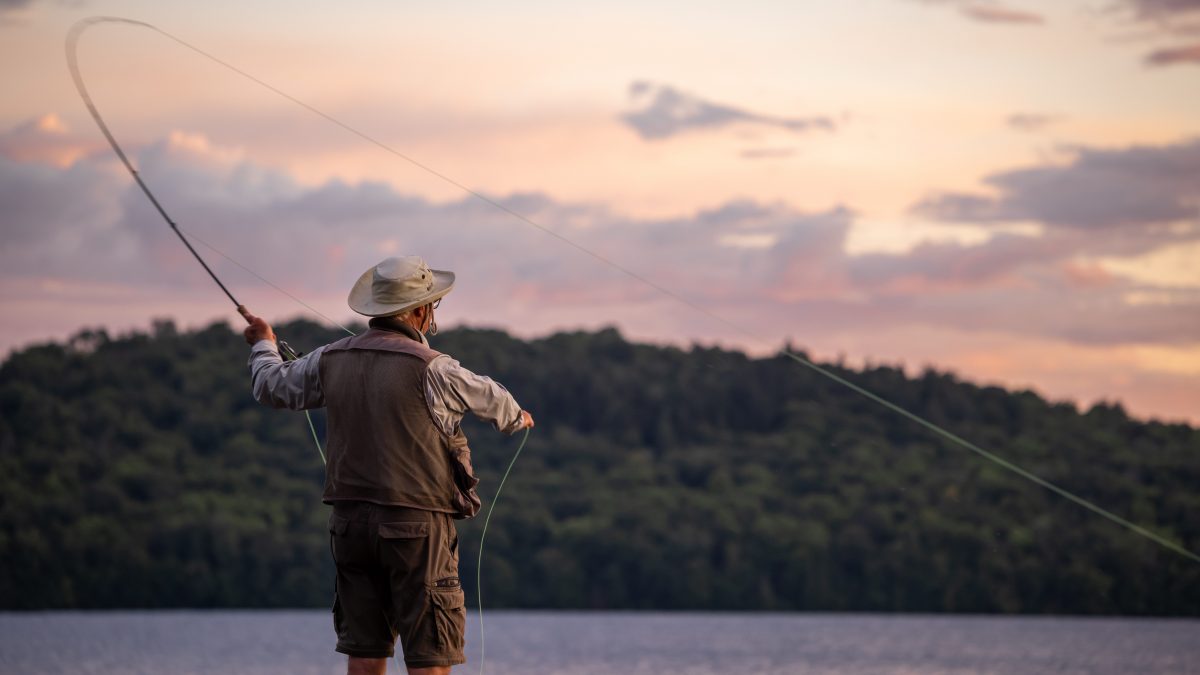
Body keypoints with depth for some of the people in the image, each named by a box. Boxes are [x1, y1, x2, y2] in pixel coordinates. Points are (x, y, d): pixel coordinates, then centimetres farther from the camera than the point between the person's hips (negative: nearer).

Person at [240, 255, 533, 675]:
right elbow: (487, 398, 7)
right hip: (416, 522, -6)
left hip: (351, 521, 6)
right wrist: (516, 418, 32)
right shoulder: (431, 368, -12)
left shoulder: (332, 360, 4)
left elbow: (272, 387, 21)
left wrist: (263, 346, 44)